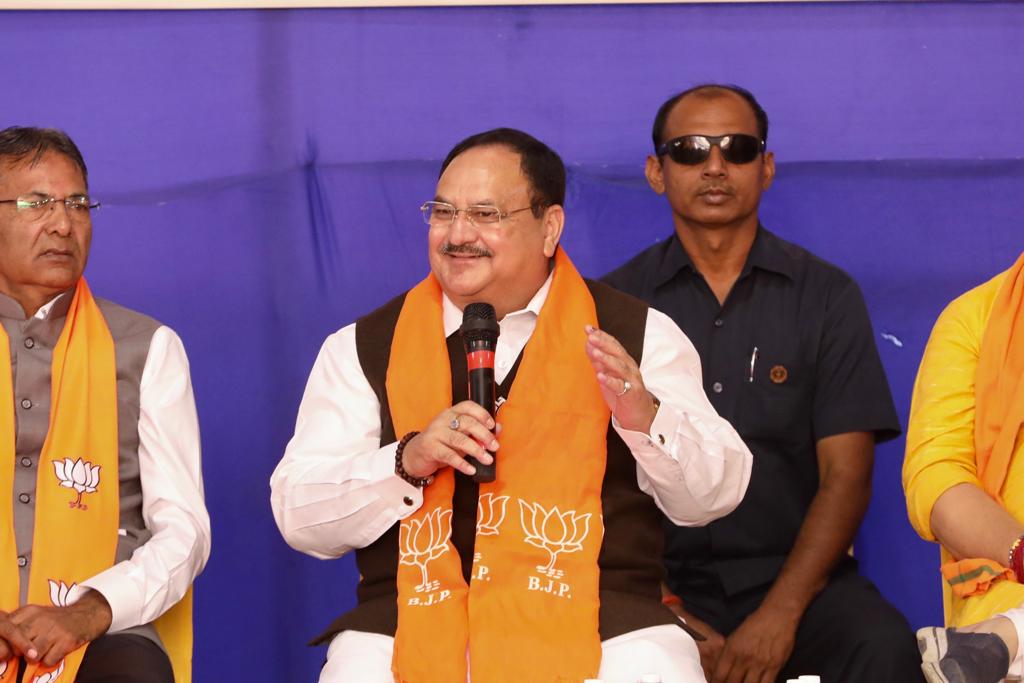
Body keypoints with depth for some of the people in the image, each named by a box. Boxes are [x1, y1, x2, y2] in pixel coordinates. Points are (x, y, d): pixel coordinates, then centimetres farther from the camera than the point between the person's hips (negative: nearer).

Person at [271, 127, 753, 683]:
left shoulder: (639, 334, 8)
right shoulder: (361, 349, 10)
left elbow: (713, 498, 3)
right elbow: (299, 518, 4)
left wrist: (643, 417, -16)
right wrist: (408, 460, -13)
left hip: (601, 631, -1)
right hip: (409, 629, 1)